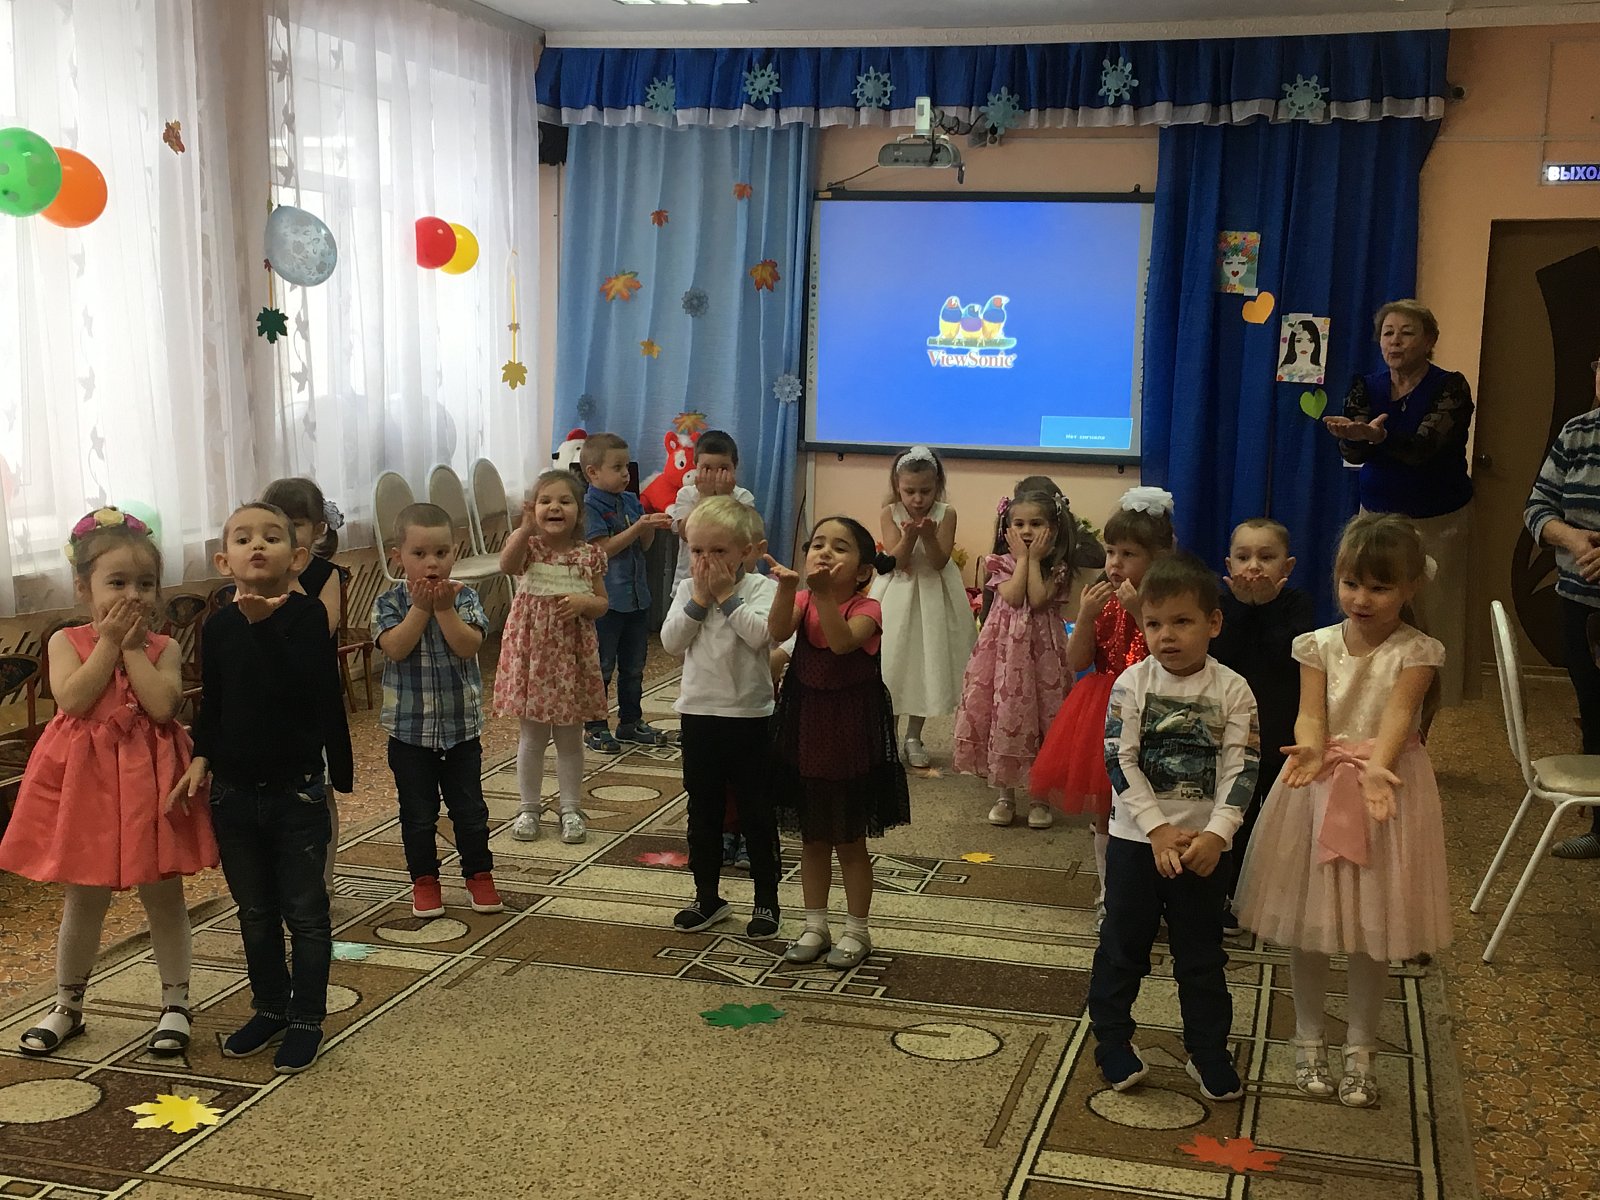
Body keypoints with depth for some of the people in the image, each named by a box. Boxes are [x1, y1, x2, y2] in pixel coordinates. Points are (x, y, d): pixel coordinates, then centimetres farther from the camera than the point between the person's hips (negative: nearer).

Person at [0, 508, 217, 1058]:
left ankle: (175, 1004, 23)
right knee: (83, 899, 12)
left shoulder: (162, 648, -1)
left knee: (163, 894, 9)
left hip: (150, 782, 0)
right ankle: (67, 1007, 30)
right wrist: (109, 641, -16)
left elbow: (163, 704, -18)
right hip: (85, 781, 0)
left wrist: (132, 647, -14)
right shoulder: (66, 641, -2)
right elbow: (72, 699, -18)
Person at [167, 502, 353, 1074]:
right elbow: (211, 705, 8)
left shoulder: (307, 614, -12)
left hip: (297, 791, -4)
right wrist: (200, 760, -6)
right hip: (234, 792, 4)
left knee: (305, 913, 7)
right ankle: (270, 1009, 33)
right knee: (255, 913, 17)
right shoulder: (218, 626, 0)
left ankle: (306, 1020, 19)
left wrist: (265, 620, -29)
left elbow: (322, 694, -26)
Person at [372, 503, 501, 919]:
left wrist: (444, 608, -24)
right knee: (418, 813, 9)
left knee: (470, 808, 10)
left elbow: (468, 646, -17)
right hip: (408, 728, -1)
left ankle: (479, 875, 25)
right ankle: (424, 881, 24)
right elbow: (395, 648, -21)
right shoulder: (389, 602, -6)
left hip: (461, 724, 1)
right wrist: (421, 607, -23)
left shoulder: (464, 597, -4)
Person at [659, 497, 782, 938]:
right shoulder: (687, 590, 4)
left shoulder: (760, 588, -7)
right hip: (698, 714, 4)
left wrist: (727, 595, -18)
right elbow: (671, 642, -7)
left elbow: (759, 633, -24)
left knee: (756, 813, 7)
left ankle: (766, 899, 20)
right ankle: (707, 897, 27)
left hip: (749, 715, -4)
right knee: (702, 811, 13)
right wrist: (700, 598, -13)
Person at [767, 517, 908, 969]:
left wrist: (823, 592, -44)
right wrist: (788, 587, -37)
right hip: (805, 730, 4)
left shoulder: (866, 608, -13)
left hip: (851, 733, -4)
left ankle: (857, 931, 22)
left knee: (850, 841, 7)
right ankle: (815, 926, 28)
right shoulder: (803, 601, -1)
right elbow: (778, 632, -22)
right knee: (812, 838, 15)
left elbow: (843, 641, -34)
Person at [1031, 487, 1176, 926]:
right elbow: (1076, 663, 1)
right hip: (1101, 715, 6)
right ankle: (1108, 893, 29)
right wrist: (1085, 615, -13)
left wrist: (1139, 611, -26)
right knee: (1102, 811, 15)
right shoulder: (1102, 601, 4)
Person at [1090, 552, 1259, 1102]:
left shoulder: (1232, 690, -6)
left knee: (1202, 953, 11)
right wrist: (1158, 829, -17)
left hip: (1203, 843, 0)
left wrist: (1216, 835, -20)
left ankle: (1208, 1052, 24)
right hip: (1136, 837, 0)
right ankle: (1112, 1038, 26)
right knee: (1123, 944, 10)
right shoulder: (1132, 683, -7)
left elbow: (1241, 769, -9)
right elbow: (1120, 761, -11)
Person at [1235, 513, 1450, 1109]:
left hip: (1385, 782, -2)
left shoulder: (1416, 651, -6)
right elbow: (1310, 714, -10)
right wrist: (1311, 751, -33)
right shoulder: (1318, 645, 0)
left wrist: (1376, 767, -38)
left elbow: (1398, 715, -19)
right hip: (1320, 785, 2)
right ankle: (1309, 1037, 27)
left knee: (1372, 924, 7)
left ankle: (1361, 1047, 24)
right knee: (1307, 922, 9)